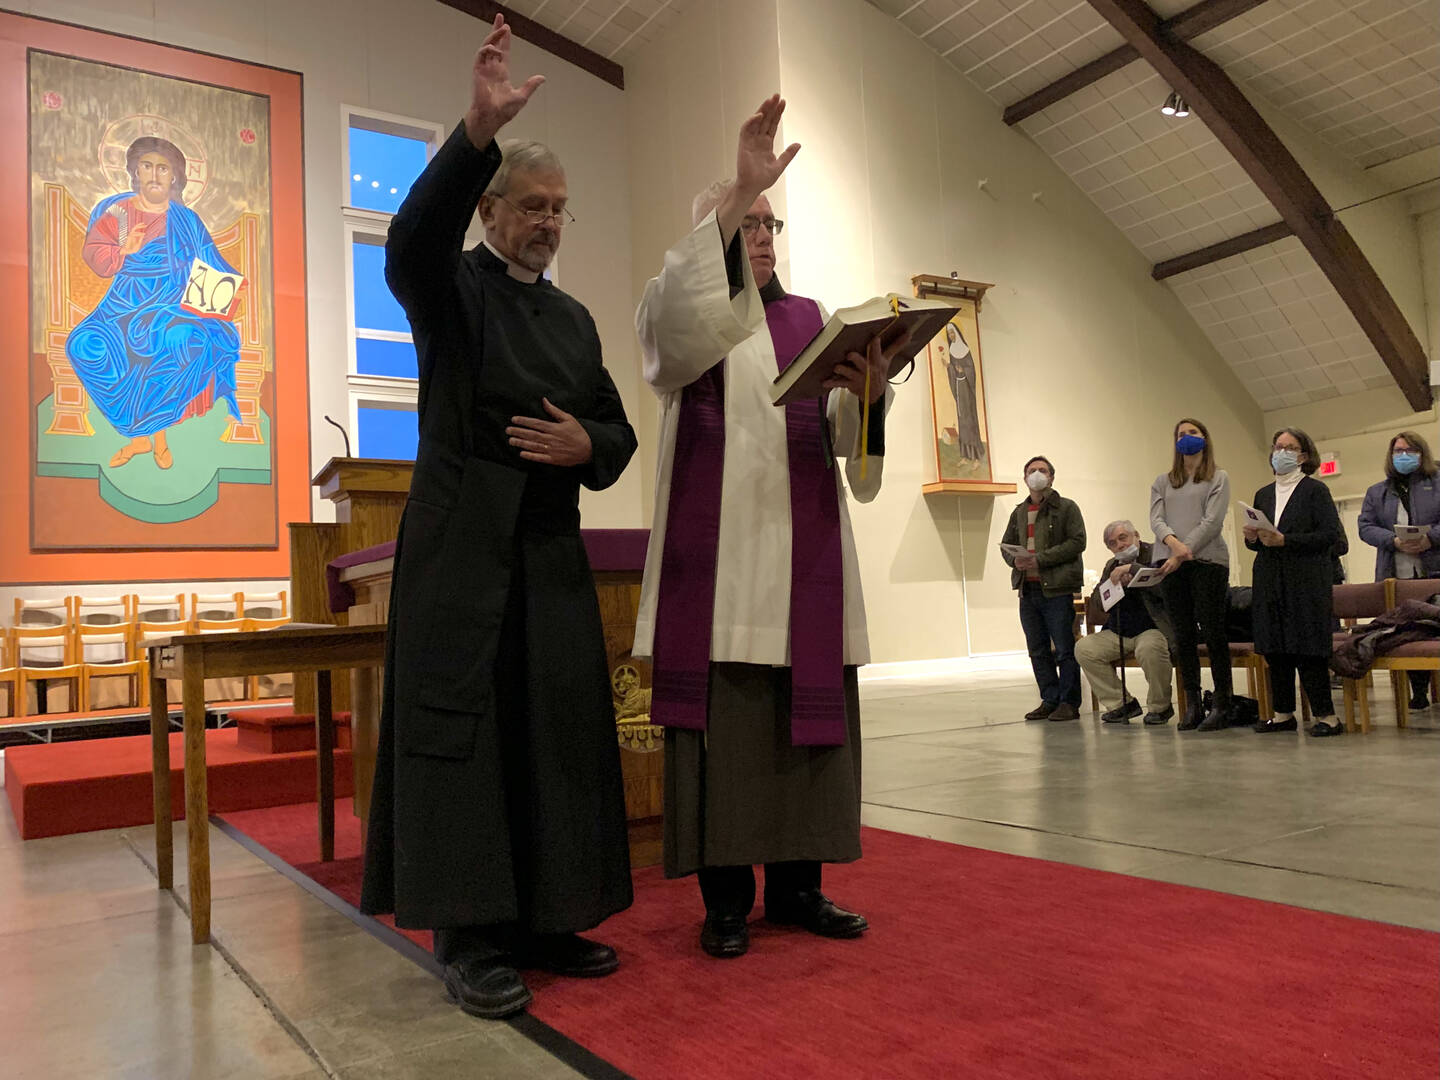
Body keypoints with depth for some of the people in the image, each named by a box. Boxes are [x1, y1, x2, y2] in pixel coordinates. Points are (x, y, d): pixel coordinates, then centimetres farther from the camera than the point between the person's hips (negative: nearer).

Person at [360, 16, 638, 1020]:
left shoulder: (576, 318, 18)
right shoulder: (451, 287, 3)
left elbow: (619, 429, 18)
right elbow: (411, 240, -21)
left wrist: (585, 445, -6)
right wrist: (479, 130, -34)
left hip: (550, 549, 6)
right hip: (460, 544, -5)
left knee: (555, 726, 5)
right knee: (461, 720, -5)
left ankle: (543, 919, 15)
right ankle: (470, 936, 3)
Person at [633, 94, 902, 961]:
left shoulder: (812, 320, 19)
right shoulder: (679, 310, 8)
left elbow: (841, 435, 8)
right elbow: (681, 323, -19)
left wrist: (869, 394, -15)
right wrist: (735, 193, -25)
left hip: (804, 549, 4)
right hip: (716, 548, -4)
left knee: (810, 713, 4)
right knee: (721, 716, -5)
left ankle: (797, 883, 16)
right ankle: (726, 896, 7)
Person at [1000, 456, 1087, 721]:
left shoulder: (1066, 508, 0)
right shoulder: (1019, 512, 17)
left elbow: (1077, 542, -10)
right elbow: (1005, 544, 21)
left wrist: (1041, 559, -16)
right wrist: (1015, 560, -3)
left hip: (1056, 588, -6)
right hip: (1027, 588, 6)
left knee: (1064, 649, -3)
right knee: (1038, 650, 10)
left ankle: (1069, 703, 4)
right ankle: (1050, 700, 18)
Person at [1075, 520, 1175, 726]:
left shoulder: (1155, 555, -2)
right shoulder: (1112, 566, 16)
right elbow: (1095, 604, 11)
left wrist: (1131, 568, -24)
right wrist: (1115, 584, -7)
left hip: (1152, 629, -6)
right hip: (1117, 634, 6)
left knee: (1149, 648, -38)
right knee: (1083, 648, -13)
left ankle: (1160, 707, -12)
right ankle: (1121, 703, -1)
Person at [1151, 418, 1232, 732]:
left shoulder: (1218, 479, 8)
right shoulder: (1163, 482, 18)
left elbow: (1212, 522, -5)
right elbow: (1156, 520, 5)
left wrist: (1185, 553, -15)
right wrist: (1173, 542, -16)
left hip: (1208, 561, -3)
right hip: (1171, 564, 3)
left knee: (1212, 631, -5)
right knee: (1183, 635, 3)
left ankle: (1221, 703, 1)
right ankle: (1192, 704, 8)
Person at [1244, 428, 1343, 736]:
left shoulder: (1315, 490, 0)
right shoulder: (1263, 494, 17)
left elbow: (1331, 534, -10)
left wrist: (1285, 540, -18)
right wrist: (1252, 538, -2)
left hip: (1306, 581, -5)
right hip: (1270, 581, 6)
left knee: (1307, 647, -7)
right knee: (1274, 647, 5)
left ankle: (1325, 715, 1)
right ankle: (1283, 713, 13)